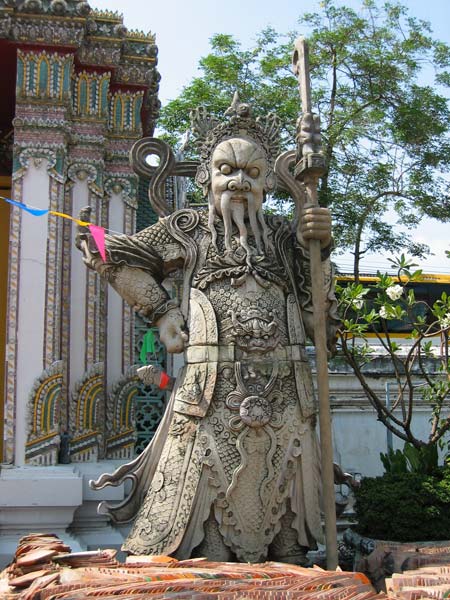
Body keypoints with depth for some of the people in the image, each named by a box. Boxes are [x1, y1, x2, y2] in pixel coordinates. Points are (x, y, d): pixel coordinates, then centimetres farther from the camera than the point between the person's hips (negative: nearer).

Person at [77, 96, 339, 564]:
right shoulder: (188, 230, 7)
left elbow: (319, 321, 5)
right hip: (212, 400, -2)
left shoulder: (283, 236, 11)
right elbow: (105, 253, 13)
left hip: (282, 401, 3)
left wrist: (319, 250, -5)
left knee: (277, 517, 12)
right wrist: (162, 310, 7)